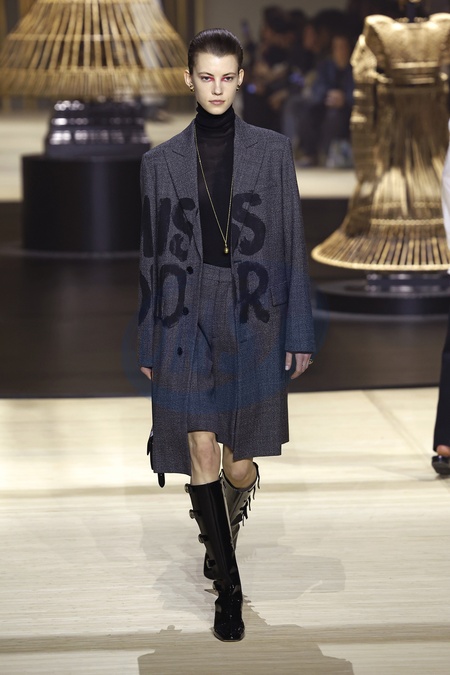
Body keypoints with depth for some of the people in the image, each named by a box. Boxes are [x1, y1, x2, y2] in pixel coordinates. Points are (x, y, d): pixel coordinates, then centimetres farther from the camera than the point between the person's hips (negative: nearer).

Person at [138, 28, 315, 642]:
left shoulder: (272, 152, 4)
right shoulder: (161, 162, 5)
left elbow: (292, 247, 4)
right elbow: (154, 257, 9)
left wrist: (299, 334, 1)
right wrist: (148, 346, 9)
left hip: (253, 325, 0)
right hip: (187, 325, 0)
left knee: (240, 465, 5)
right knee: (202, 457, -5)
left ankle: (222, 530, 39)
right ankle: (229, 587, 9)